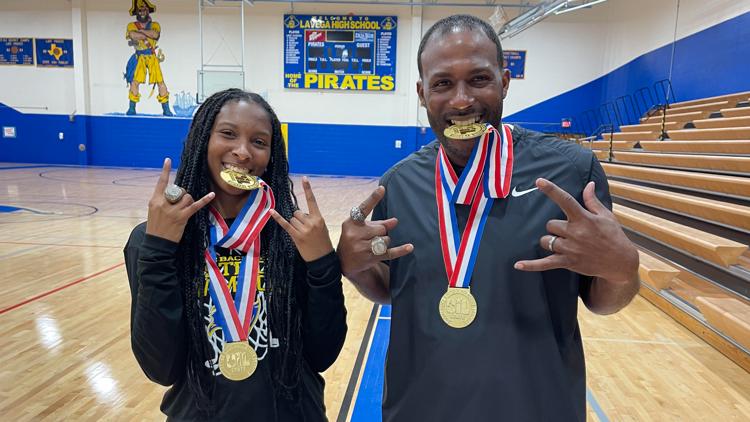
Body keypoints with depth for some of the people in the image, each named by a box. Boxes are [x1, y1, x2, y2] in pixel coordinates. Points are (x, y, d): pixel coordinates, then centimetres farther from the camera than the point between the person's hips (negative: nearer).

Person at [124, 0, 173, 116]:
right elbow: (133, 35, -16)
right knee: (134, 82, -8)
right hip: (139, 58, 0)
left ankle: (166, 109, 1)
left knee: (160, 82, -6)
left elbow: (155, 34, -14)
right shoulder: (131, 25, 7)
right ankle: (132, 109, 1)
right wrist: (147, 35, -9)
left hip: (152, 57, 0)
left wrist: (141, 31, -9)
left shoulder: (155, 25, 8)